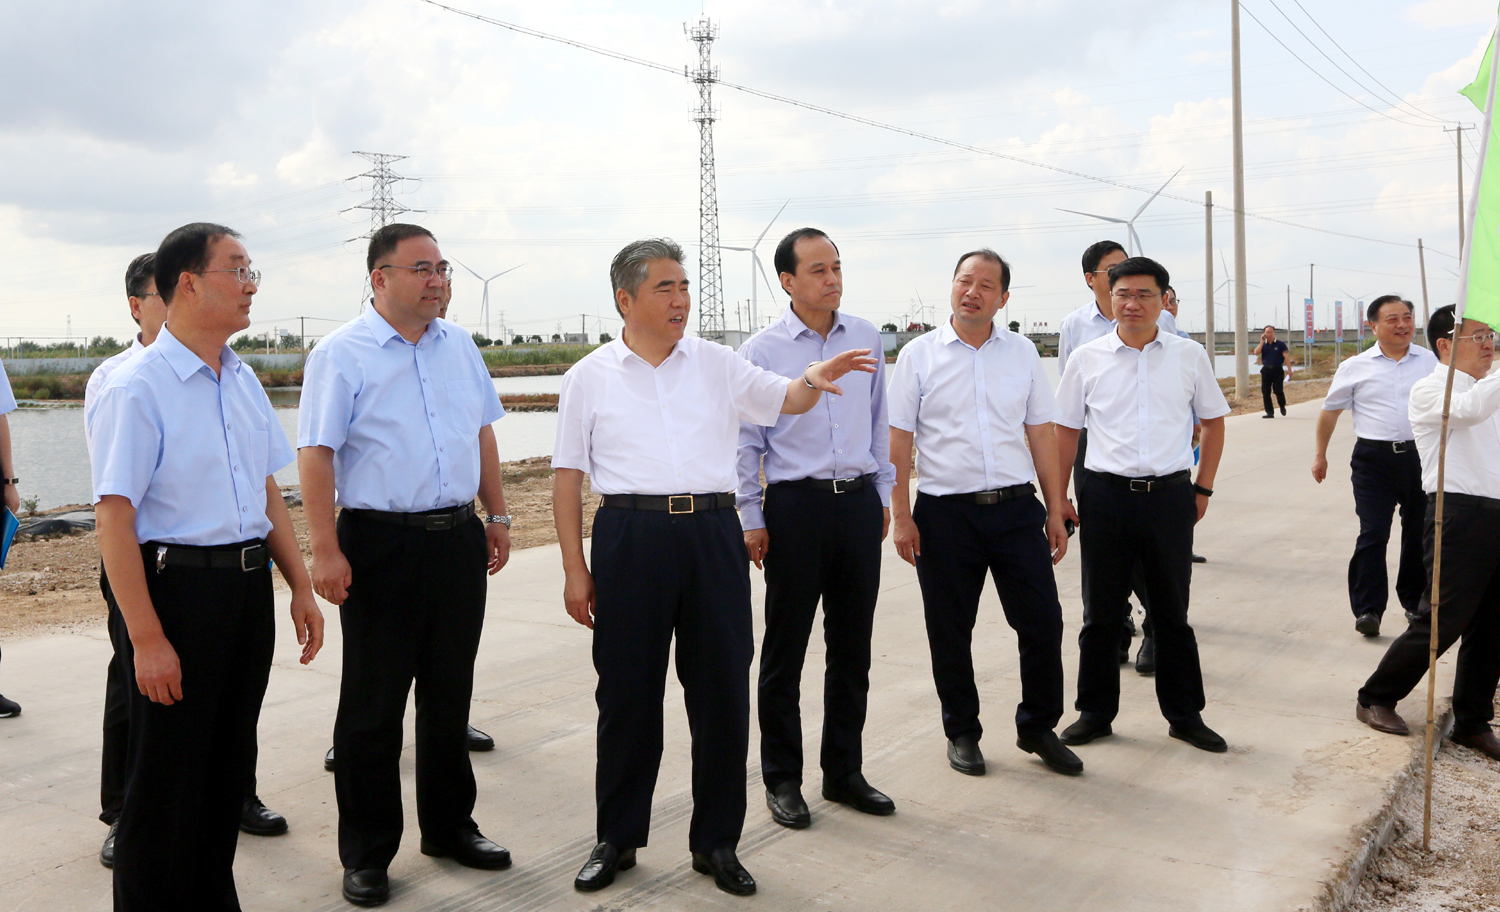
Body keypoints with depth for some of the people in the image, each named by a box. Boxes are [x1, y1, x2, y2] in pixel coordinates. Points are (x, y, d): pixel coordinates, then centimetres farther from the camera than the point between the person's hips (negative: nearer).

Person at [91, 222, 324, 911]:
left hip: (248, 585, 7)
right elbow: (114, 520, -17)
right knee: (167, 776, 7)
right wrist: (146, 638, -20)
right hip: (177, 586, -7)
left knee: (230, 761, 18)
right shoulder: (137, 389, -14)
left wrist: (300, 586, 12)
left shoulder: (243, 381, 9)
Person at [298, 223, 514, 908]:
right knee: (372, 706, 5)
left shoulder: (458, 345, 10)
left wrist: (496, 517, 14)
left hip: (458, 540, 6)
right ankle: (366, 854, 19)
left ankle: (450, 828, 31)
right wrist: (326, 551, -19)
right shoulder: (341, 354, -8)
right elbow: (316, 454, -13)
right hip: (380, 545, -5)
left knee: (450, 696, 16)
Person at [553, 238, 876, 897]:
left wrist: (814, 379, -16)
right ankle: (618, 838, 26)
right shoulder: (590, 377, 4)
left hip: (713, 534, 2)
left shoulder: (717, 364, 9)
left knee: (723, 689, 5)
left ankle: (716, 841, 22)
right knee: (627, 692, 7)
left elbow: (784, 400, 9)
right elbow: (568, 478, 3)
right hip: (629, 536, -1)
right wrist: (575, 570, -1)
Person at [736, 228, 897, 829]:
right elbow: (746, 441, -1)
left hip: (859, 502, 4)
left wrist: (883, 491, 15)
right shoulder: (762, 350, -4)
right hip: (796, 504, -4)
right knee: (785, 649, 5)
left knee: (852, 645, 11)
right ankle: (782, 779, 19)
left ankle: (844, 772, 26)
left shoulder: (866, 337, 7)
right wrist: (751, 520, -2)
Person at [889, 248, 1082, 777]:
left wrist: (1056, 509, 6)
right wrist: (901, 516, -7)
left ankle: (1038, 728, 24)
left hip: (1017, 509, 2)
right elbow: (899, 441, -1)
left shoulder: (1022, 353, 8)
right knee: (950, 633, 8)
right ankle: (961, 732, 27)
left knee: (1042, 622, 4)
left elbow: (1042, 433, 10)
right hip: (945, 513, -2)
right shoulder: (919, 356, 1)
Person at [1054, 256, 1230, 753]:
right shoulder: (1086, 359, 1)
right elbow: (1066, 431, 8)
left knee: (1172, 613, 10)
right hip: (1106, 493, 0)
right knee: (1100, 613, 9)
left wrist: (1203, 489, 9)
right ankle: (1095, 712, 22)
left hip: (1170, 494, 0)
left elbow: (1213, 422, 14)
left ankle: (1185, 715, 24)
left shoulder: (1189, 356, 3)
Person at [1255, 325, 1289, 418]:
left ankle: (1282, 406, 21)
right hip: (1266, 370, 3)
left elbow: (1286, 357, -1)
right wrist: (1262, 341, -5)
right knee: (1265, 392, -1)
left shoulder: (1280, 344, 2)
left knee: (1278, 390, -9)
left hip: (1277, 370, -3)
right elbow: (1256, 353, -6)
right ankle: (1269, 412, 5)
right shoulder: (1263, 345, 11)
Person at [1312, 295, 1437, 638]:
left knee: (1419, 532, 13)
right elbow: (1331, 410, 11)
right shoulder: (1356, 367, 2)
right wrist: (1320, 454, 12)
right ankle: (1367, 608, -4)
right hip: (1373, 458, -2)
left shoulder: (1431, 362, 5)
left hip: (1421, 456, 2)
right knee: (1373, 534, -8)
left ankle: (1415, 601, 29)